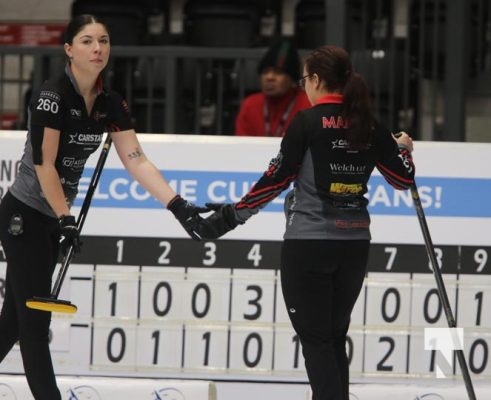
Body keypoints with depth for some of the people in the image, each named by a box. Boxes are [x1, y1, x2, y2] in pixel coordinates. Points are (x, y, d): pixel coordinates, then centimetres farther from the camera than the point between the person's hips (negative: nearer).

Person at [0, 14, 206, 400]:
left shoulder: (111, 103, 2)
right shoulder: (52, 96, -19)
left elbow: (136, 160, -3)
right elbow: (44, 164, -20)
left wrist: (177, 205, -13)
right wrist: (66, 220, -20)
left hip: (52, 218, 8)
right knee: (35, 318, -6)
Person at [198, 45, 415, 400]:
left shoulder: (308, 121, -10)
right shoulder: (370, 126, 4)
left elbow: (277, 179, -11)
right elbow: (404, 178, 10)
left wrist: (233, 214, -2)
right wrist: (404, 149, 31)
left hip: (308, 243, -5)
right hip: (354, 246, 5)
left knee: (316, 339, -1)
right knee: (334, 338, 17)